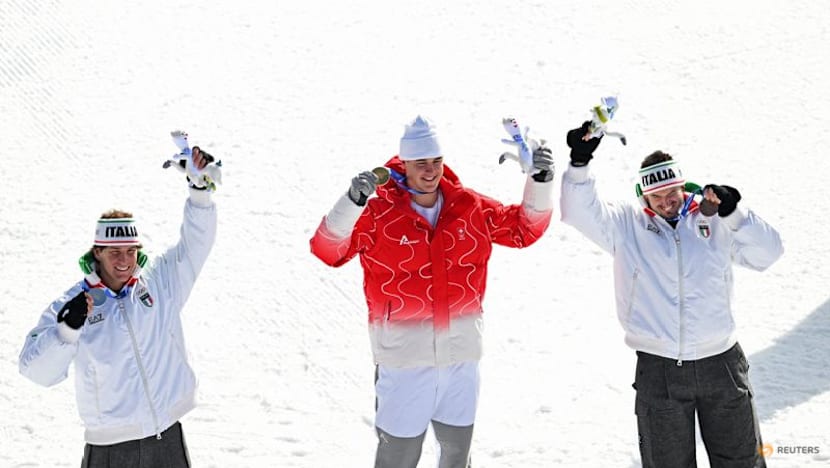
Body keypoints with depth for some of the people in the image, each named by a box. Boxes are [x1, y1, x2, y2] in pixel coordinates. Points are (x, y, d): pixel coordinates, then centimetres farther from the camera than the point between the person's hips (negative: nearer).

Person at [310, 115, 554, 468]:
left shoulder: (471, 208, 2)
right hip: (404, 356, -4)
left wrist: (540, 182, -1)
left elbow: (524, 228, 13)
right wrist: (353, 201, -32)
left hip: (461, 355, 4)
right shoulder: (378, 214, -10)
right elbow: (328, 250, -19)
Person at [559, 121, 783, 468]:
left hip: (720, 363, 0)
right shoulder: (626, 225, 4)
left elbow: (767, 253, -2)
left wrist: (732, 214, -17)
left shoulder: (715, 222, 4)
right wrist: (580, 162, -22)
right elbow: (580, 212, -7)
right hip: (658, 370, 0)